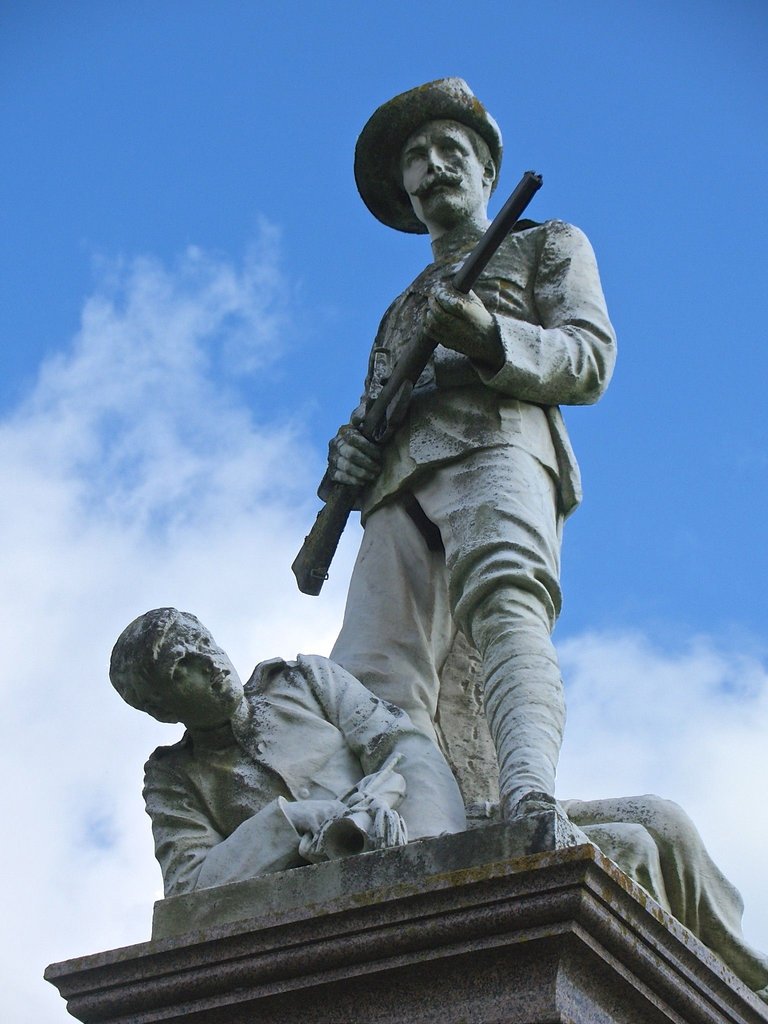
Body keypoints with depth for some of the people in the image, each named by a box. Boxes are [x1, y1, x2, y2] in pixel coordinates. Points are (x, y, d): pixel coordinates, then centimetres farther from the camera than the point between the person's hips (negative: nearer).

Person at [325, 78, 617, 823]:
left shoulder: (548, 245, 27)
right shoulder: (401, 308, 42)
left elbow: (590, 361, 10)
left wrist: (489, 336, -9)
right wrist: (349, 452, 4)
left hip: (496, 439, -5)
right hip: (399, 482, 5)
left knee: (505, 603, -36)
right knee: (372, 680, -20)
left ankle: (531, 806, -58)